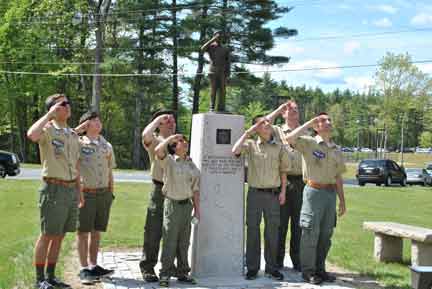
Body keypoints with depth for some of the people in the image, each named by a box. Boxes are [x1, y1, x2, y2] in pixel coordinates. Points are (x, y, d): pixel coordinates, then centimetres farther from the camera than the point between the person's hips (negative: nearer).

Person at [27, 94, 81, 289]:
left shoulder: (73, 134, 15)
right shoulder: (47, 130, -7)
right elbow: (31, 135, -32)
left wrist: (79, 191, 18)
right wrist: (49, 114, -21)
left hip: (71, 189, 7)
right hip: (54, 188, -7)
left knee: (60, 236, 12)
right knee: (47, 235, -1)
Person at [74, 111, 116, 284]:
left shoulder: (107, 146, 13)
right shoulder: (79, 143, -2)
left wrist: (111, 193, 13)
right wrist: (79, 129, -12)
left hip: (104, 193, 5)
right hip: (85, 193, -5)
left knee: (96, 232, 11)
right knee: (83, 232, 1)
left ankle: (93, 266, 20)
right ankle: (84, 269, 6)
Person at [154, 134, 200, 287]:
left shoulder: (191, 164, 10)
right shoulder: (168, 161, -5)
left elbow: (195, 188, 12)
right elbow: (158, 150, -27)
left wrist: (197, 208, 8)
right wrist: (171, 137, -17)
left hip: (187, 204, 5)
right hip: (172, 204, -5)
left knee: (184, 242, 12)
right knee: (169, 241, -2)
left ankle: (182, 272, 22)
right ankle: (165, 274, 7)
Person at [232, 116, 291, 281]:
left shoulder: (279, 147, 6)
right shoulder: (251, 145, 2)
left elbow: (283, 170, 10)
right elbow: (235, 151, -17)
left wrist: (283, 191, 3)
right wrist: (248, 132, -11)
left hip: (273, 193, 1)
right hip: (255, 192, -1)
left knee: (272, 231, 6)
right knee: (253, 230, 4)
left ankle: (271, 268, 17)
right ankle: (252, 268, 13)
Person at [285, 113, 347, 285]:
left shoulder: (336, 150, 14)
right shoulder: (309, 143, -2)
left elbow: (338, 177, 16)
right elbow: (289, 138, -21)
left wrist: (342, 200, 13)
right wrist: (309, 123, -13)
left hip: (331, 193, 6)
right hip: (314, 191, -6)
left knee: (326, 235, 10)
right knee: (311, 233, -2)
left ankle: (320, 269, 21)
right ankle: (308, 271, 8)